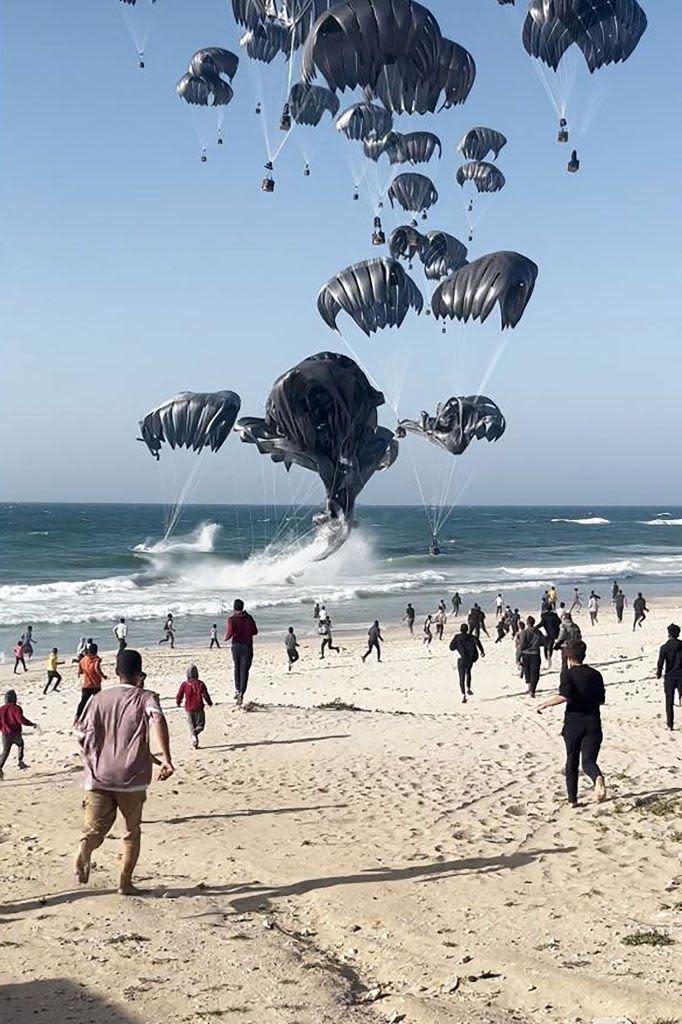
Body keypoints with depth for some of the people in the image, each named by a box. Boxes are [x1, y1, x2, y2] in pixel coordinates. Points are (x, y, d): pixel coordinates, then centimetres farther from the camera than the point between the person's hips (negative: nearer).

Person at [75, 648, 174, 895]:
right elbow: (157, 720, -20)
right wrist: (166, 759, -27)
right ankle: (125, 882, 13)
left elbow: (82, 733, 12)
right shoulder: (145, 697, 0)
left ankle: (84, 853, -29)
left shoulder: (99, 698, 11)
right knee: (132, 831, 16)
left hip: (98, 777, 2)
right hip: (131, 777, -2)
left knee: (95, 829, 3)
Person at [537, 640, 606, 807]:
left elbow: (565, 696, -21)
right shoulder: (595, 674, 7)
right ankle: (598, 778, -35)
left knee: (572, 761, 14)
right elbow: (602, 699, 14)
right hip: (593, 722, 2)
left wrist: (545, 704, -9)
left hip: (574, 721, -2)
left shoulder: (568, 674, -5)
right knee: (588, 761, 0)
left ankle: (572, 799, 19)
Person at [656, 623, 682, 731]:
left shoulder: (665, 647, -10)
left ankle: (670, 724, 9)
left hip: (670, 676, -1)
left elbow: (660, 662, -14)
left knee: (669, 701, 8)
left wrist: (658, 674, 1)